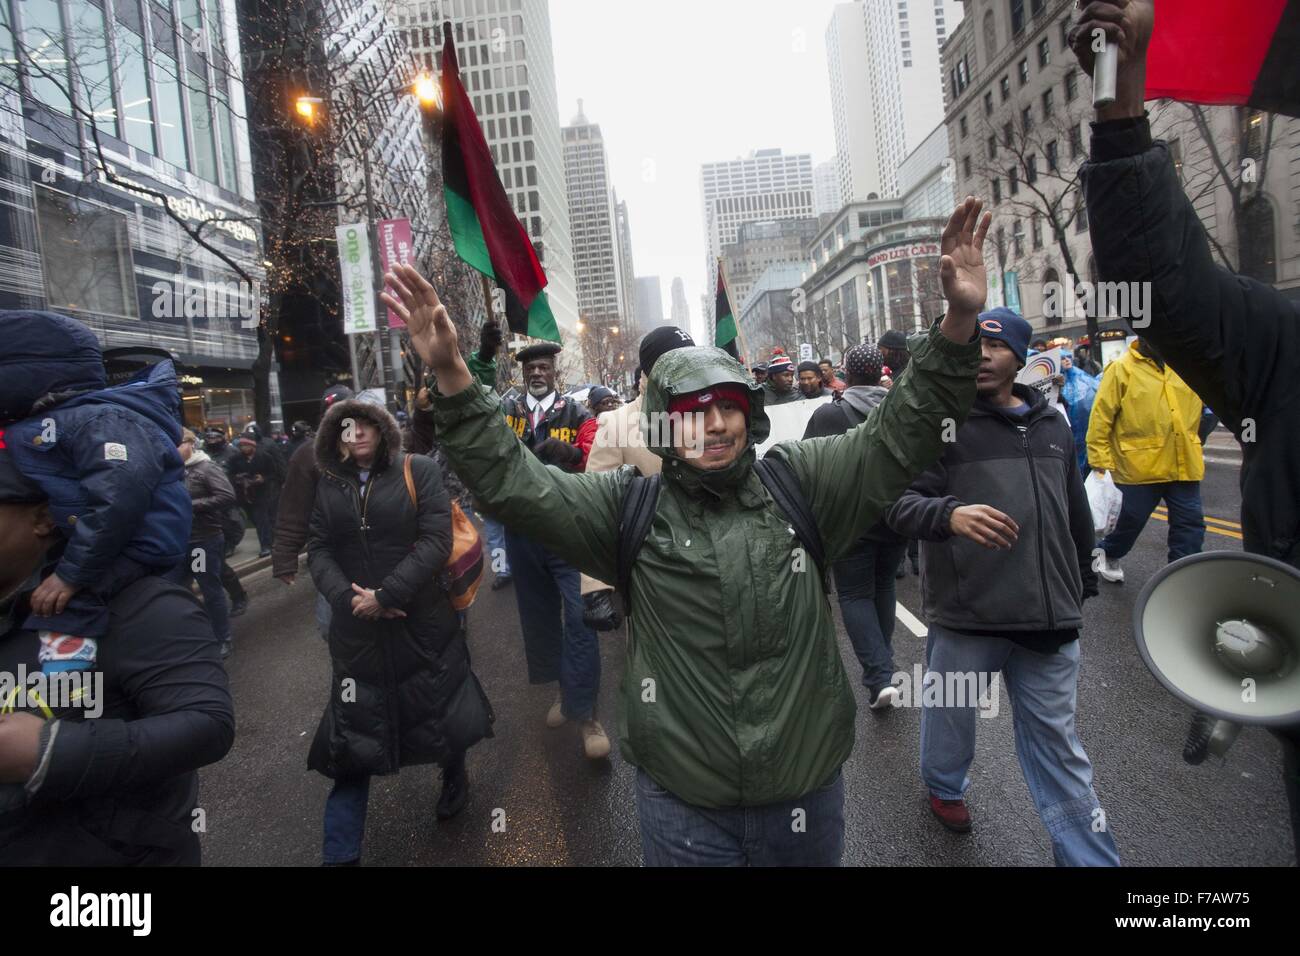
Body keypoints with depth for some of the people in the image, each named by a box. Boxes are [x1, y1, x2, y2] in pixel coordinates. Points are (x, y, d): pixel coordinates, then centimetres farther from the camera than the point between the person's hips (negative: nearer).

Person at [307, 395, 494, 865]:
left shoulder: (418, 471, -6)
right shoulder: (328, 484, 5)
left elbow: (436, 541, -14)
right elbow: (318, 549, 3)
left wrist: (385, 594, -18)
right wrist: (347, 597, -15)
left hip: (423, 621, -2)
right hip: (356, 628, 2)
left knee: (439, 710, 16)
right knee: (352, 733, 6)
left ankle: (455, 777, 49)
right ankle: (340, 853, 18)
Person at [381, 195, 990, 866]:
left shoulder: (800, 482, -4)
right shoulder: (629, 505, -7)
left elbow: (897, 434, -7)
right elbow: (514, 482, -13)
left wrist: (958, 324, -20)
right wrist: (452, 376, -25)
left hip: (810, 790, 2)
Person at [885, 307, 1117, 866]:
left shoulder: (1052, 425, 10)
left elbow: (1076, 511, 20)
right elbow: (899, 500, -17)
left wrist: (1083, 581, 25)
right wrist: (948, 514, -37)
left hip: (1048, 617, 4)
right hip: (964, 613, -3)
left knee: (1058, 743, 13)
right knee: (951, 713, 18)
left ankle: (1089, 855, 26)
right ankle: (944, 785, 47)